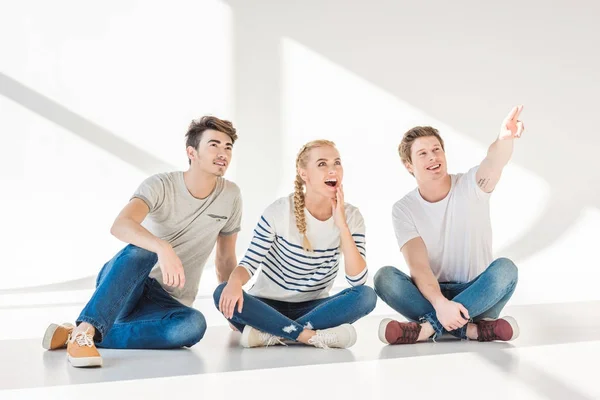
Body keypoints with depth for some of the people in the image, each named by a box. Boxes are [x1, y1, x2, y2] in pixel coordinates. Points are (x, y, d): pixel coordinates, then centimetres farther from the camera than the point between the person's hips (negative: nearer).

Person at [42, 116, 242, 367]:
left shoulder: (230, 196, 1)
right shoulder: (160, 186, -12)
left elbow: (226, 259, 12)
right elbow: (120, 226, -32)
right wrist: (163, 248, -49)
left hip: (164, 303, 3)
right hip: (121, 284, -3)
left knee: (194, 324, -33)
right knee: (142, 249, -37)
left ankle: (88, 336, -29)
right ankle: (84, 330, -44)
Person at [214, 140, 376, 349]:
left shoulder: (351, 216, -7)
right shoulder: (279, 211, -13)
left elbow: (358, 279, -17)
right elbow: (250, 263, -12)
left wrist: (342, 226, -26)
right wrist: (235, 282, -36)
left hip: (314, 308, 2)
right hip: (269, 306, -2)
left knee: (366, 295, -26)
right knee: (224, 293, -31)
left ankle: (273, 334, -27)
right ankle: (313, 336, -30)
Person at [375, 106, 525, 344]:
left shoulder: (471, 186, -5)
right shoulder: (404, 210, -4)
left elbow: (494, 162, -30)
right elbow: (418, 266, -16)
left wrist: (504, 138, -54)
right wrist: (440, 303, -36)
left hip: (477, 296, 0)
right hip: (432, 295, 0)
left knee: (504, 268, -31)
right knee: (384, 277, -27)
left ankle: (426, 327, -33)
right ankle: (471, 330, -33)